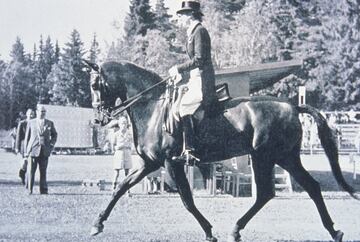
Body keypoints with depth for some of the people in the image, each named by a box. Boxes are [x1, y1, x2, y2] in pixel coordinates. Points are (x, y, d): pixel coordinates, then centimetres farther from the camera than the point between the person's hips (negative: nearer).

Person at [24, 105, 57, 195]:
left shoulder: (49, 123, 11)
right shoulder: (31, 123, 8)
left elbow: (54, 135, 22)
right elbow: (27, 137, 8)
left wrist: (52, 144, 6)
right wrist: (26, 151, 3)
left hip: (45, 151, 1)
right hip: (33, 150, -1)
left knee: (43, 171, 1)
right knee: (31, 171, -4)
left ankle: (43, 190, 7)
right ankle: (29, 190, 3)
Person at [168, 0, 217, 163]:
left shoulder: (199, 31, -11)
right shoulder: (193, 32, 19)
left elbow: (199, 59, -19)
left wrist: (179, 68, -14)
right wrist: (181, 73, 13)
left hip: (202, 81, -11)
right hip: (196, 80, 11)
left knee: (184, 106, -21)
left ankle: (189, 151, -25)